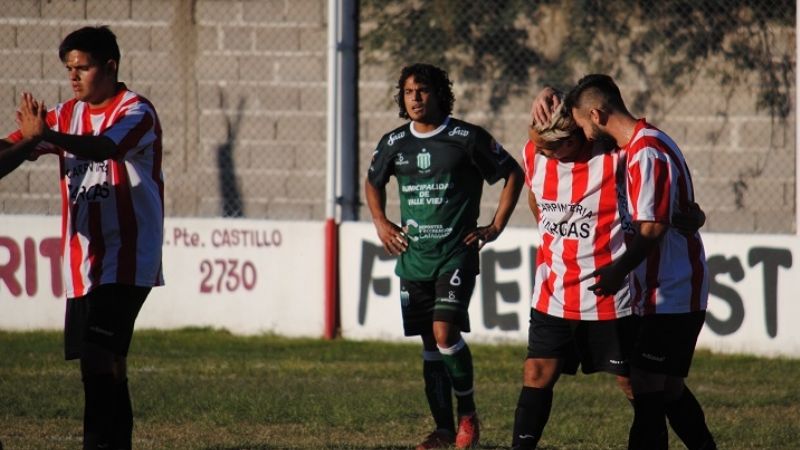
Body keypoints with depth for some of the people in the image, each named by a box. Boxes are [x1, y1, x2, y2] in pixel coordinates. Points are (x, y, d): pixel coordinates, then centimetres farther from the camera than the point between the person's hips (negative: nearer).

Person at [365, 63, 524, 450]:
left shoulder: (467, 138, -7)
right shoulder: (394, 143, 6)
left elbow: (513, 175, 1)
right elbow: (373, 182, 26)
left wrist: (495, 227, -3)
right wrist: (380, 222, 11)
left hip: (456, 254, -5)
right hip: (413, 258, 5)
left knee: (445, 332, -19)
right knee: (430, 345, 8)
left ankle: (468, 415, 0)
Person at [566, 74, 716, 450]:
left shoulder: (646, 152, -17)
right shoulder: (647, 144, 15)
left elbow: (653, 226, -22)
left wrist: (619, 271, -16)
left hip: (667, 298, -10)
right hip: (681, 293, 10)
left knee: (647, 391, -9)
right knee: (670, 388, 16)